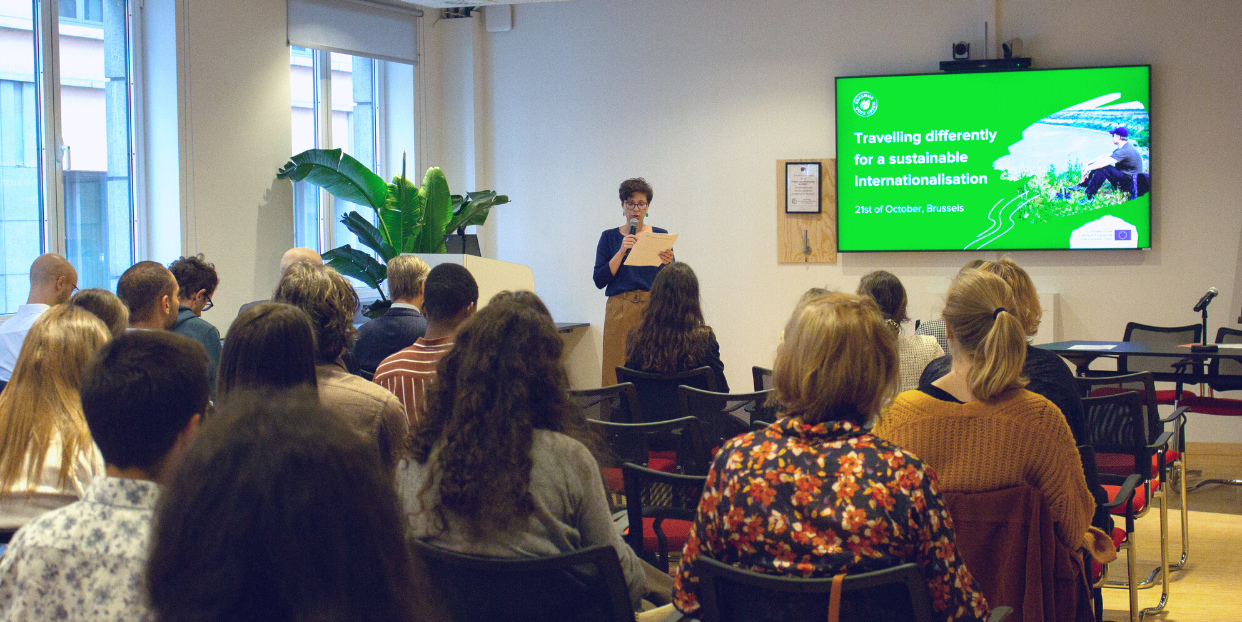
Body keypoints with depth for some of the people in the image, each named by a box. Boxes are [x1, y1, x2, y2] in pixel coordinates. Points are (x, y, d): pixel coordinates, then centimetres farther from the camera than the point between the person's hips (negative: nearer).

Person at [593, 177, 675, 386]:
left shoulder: (660, 236, 10)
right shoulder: (610, 237, 8)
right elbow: (599, 281, -1)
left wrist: (667, 264, -12)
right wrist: (621, 251, -9)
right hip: (620, 312, 0)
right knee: (618, 372, -7)